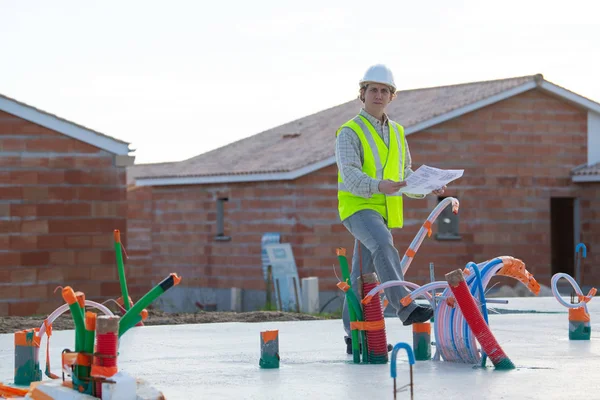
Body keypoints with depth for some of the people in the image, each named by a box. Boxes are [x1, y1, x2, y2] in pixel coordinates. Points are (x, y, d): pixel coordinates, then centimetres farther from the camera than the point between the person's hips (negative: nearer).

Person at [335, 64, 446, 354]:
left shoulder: (397, 133, 18)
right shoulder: (349, 133, -4)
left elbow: (405, 175, 23)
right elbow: (350, 174, -18)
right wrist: (378, 185, -36)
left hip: (386, 211, 7)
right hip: (358, 207, -7)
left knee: (364, 274, 8)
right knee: (384, 245, -32)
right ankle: (406, 307, -42)